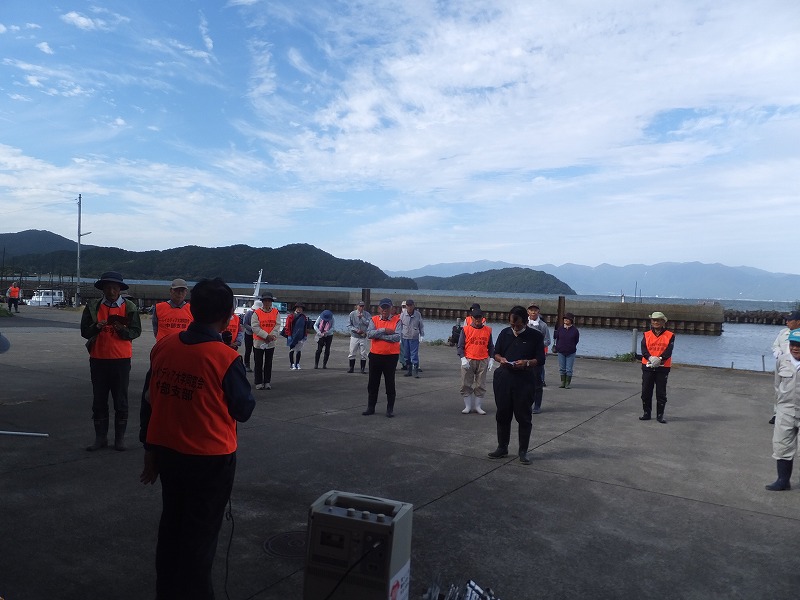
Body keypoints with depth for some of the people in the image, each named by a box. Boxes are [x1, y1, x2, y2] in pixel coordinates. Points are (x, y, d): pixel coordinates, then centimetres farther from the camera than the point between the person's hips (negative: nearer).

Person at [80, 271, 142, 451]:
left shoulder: (129, 307, -2)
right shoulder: (93, 306, 2)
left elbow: (136, 332, -3)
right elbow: (84, 331, 1)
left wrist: (122, 329, -22)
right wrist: (96, 327, -19)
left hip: (121, 360, -2)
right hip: (98, 359, 2)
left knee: (121, 401, 6)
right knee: (99, 401, 9)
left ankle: (120, 438, 16)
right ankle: (100, 438, 20)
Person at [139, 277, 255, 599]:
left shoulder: (162, 347, -5)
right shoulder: (226, 358, -20)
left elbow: (148, 401, 3)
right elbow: (244, 411, -9)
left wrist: (150, 449, 14)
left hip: (168, 452, 6)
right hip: (211, 459, -5)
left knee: (171, 525, 23)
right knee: (201, 534, 11)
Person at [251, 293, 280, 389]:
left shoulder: (276, 312, 2)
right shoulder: (256, 313, -7)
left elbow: (277, 326, -3)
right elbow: (255, 327, -13)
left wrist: (272, 336, -19)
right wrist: (266, 336, -19)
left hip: (271, 343, 2)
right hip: (259, 342, -2)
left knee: (268, 363, 9)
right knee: (259, 363, 4)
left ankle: (267, 382, 16)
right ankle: (259, 382, 10)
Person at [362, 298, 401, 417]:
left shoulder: (397, 320, -4)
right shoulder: (374, 320, 4)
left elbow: (397, 337, -19)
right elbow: (369, 333, -13)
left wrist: (378, 335, -16)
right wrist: (384, 330, -21)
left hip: (391, 356, -3)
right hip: (375, 355, 3)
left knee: (390, 383, 5)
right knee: (372, 383, 11)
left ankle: (390, 409, 16)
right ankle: (371, 407, 23)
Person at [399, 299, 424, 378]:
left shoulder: (418, 314, -3)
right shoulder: (402, 314, -1)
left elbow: (421, 326, 8)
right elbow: (400, 326, 8)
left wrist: (422, 336, 4)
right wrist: (399, 337, 8)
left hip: (414, 338, -2)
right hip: (405, 338, 2)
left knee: (415, 355, -6)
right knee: (406, 355, 7)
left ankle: (416, 371, -2)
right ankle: (408, 370, 17)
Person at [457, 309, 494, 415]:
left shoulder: (488, 330, 8)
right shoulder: (465, 330, 2)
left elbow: (491, 346, 14)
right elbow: (460, 346, 1)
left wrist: (491, 359, 4)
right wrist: (463, 359, -10)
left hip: (483, 362, 1)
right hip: (468, 361, -1)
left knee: (480, 385, 4)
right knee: (466, 385, 1)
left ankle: (477, 406, 14)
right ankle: (468, 406, 11)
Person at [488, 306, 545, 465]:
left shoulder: (536, 336, -3)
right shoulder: (504, 333, 7)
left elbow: (541, 360, -3)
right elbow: (496, 353, 14)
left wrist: (527, 363, -21)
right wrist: (501, 359, -8)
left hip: (525, 381, -3)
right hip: (504, 379, 3)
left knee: (524, 417, 2)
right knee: (502, 415, 10)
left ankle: (523, 452, 14)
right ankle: (502, 448, 23)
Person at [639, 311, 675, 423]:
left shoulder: (670, 335, 2)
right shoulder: (646, 335, 7)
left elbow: (669, 350, -11)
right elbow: (643, 349, -6)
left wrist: (660, 358, -28)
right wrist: (650, 358, -25)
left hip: (663, 367, -2)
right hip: (647, 366, 2)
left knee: (661, 392, 3)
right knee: (646, 391, 5)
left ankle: (660, 415, 12)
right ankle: (646, 413, 17)